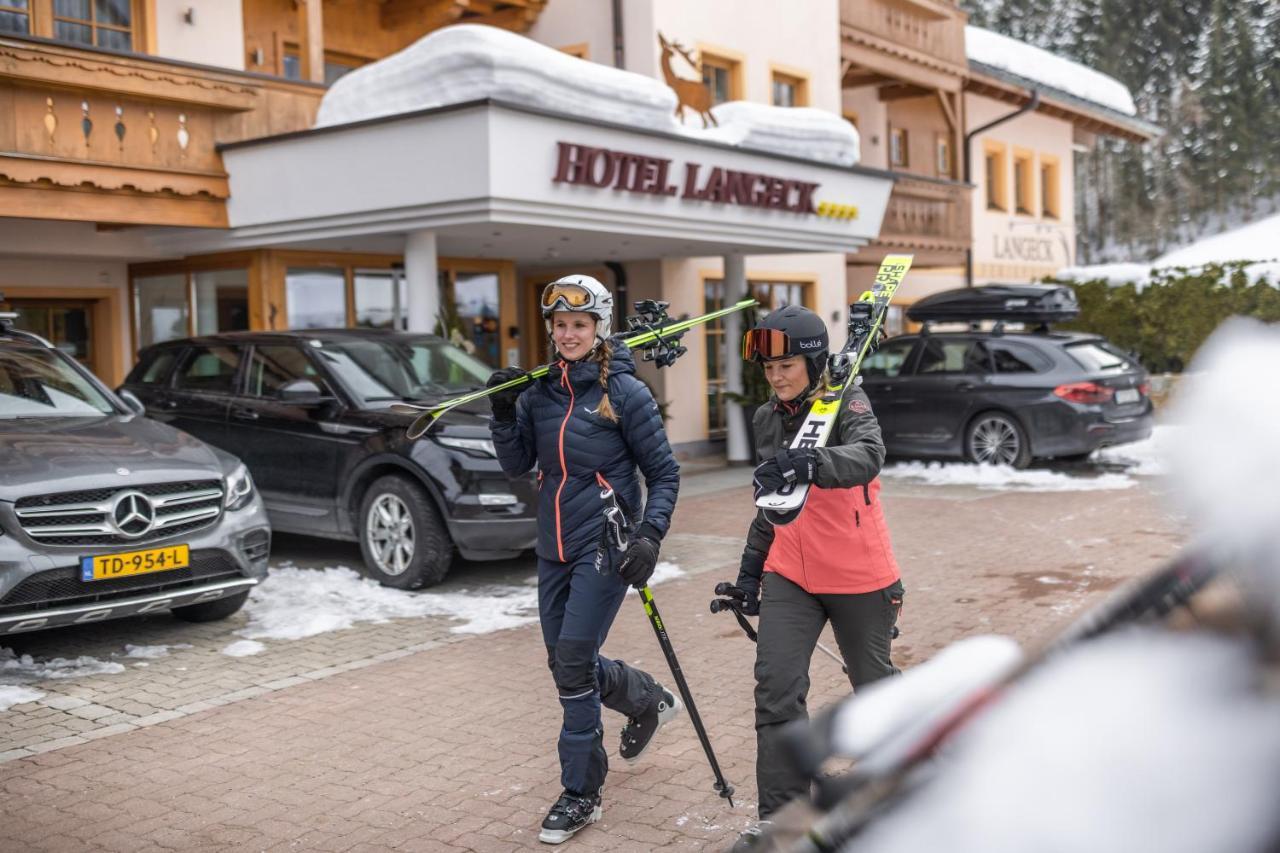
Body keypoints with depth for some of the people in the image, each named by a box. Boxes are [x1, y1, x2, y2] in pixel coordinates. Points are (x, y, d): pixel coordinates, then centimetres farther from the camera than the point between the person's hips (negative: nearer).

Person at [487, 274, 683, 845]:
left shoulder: (624, 392, -9)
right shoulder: (540, 391, 5)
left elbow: (664, 474, -5)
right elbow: (517, 465, 6)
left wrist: (650, 536, -17)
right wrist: (503, 412, -9)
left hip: (605, 546, -6)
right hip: (554, 548, 6)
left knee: (573, 663, -9)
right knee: (566, 663, 13)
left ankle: (581, 794, 7)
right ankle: (650, 702, 41)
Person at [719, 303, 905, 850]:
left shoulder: (846, 403, -12)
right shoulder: (768, 419, 7)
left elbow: (867, 456, -34)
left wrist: (808, 463, -52)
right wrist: (751, 568, 15)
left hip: (858, 576, -4)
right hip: (790, 575, 5)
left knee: (872, 680, 14)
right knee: (776, 686, -9)